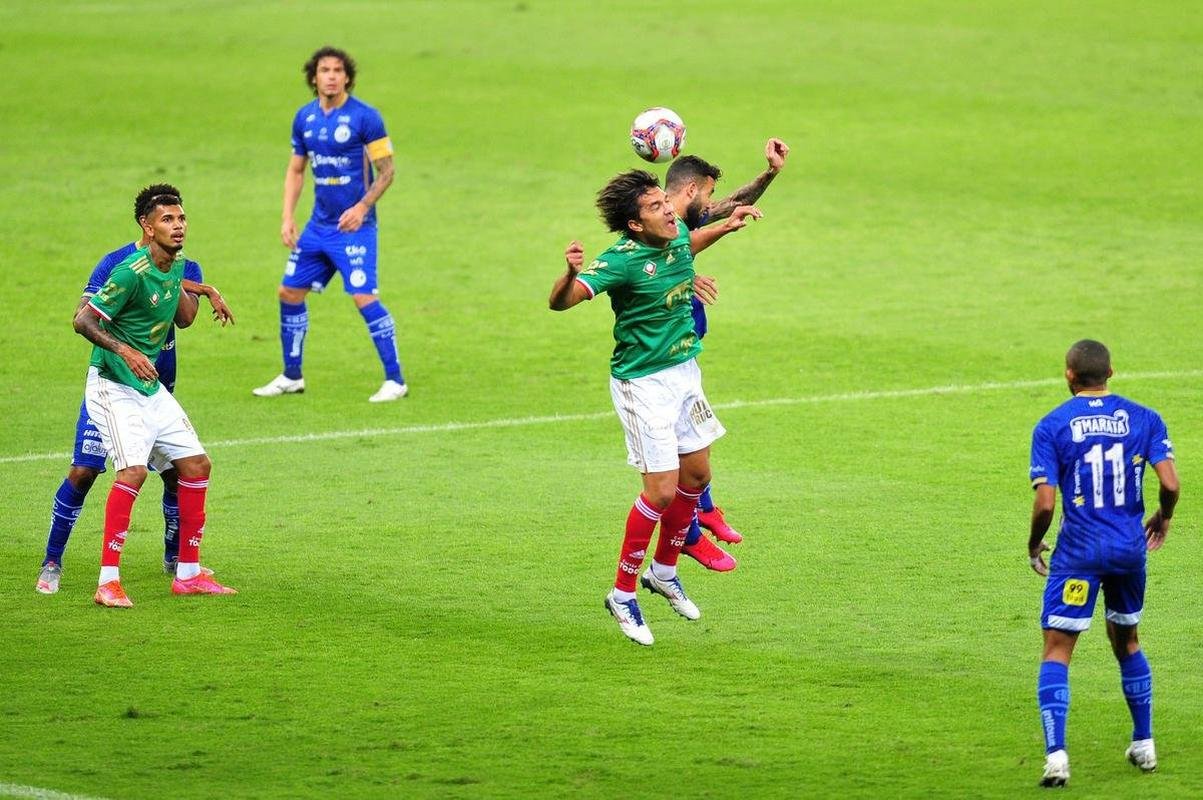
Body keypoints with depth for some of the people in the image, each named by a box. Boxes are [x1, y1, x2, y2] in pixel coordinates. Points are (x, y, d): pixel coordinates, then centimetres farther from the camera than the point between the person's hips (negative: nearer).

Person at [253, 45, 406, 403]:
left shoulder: (365, 117, -10)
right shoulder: (305, 118, 7)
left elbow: (386, 171, -8)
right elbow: (295, 170, 16)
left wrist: (362, 207, -20)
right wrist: (288, 218, 6)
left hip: (354, 226, -7)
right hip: (319, 224, 7)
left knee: (364, 297, -15)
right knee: (290, 293, 8)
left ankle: (395, 380, -8)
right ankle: (291, 377, 22)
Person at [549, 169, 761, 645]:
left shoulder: (677, 235, -3)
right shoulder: (622, 260, -26)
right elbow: (559, 302, -35)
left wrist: (726, 227, 14)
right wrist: (571, 273, -55)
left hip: (684, 370, 8)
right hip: (643, 382, -8)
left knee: (696, 476, 15)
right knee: (662, 490, -10)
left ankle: (664, 571, 35)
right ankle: (623, 593, 5)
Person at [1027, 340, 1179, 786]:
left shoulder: (1052, 426, -6)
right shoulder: (1143, 419, 1)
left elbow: (1045, 503, -12)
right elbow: (1170, 484, -8)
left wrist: (1034, 545, 6)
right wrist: (1163, 518, 13)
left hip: (1079, 552, -3)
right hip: (1130, 548, 3)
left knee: (1056, 651, -1)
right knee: (1126, 642, 24)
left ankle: (1056, 755, -17)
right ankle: (1144, 745, 29)